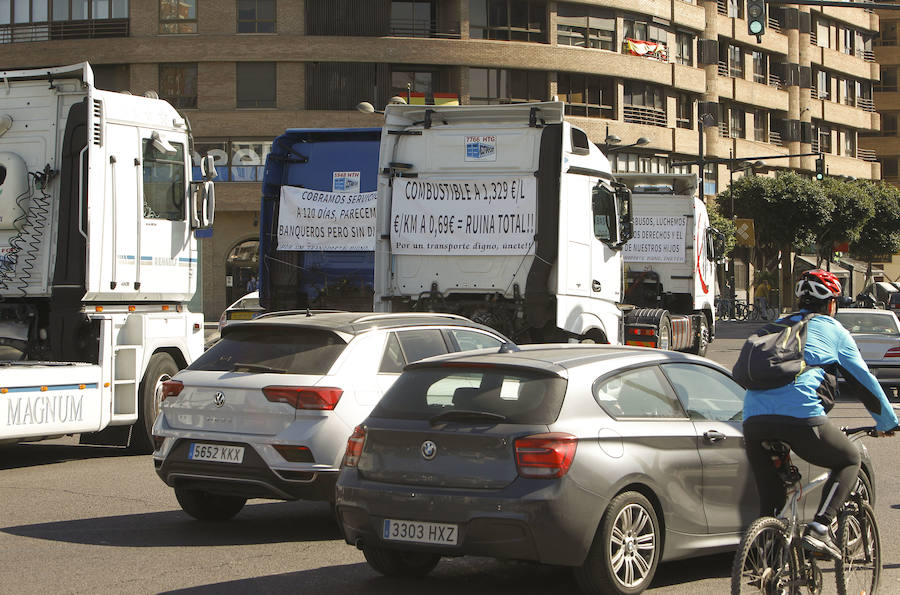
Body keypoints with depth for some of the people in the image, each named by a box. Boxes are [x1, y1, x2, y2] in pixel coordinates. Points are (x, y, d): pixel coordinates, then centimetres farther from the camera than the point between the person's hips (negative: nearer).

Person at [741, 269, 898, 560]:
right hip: (800, 416, -5)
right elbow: (864, 379, 21)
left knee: (770, 493, 25)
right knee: (849, 460, 17)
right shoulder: (832, 330, 18)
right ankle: (817, 529, 0)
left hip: (753, 418, 5)